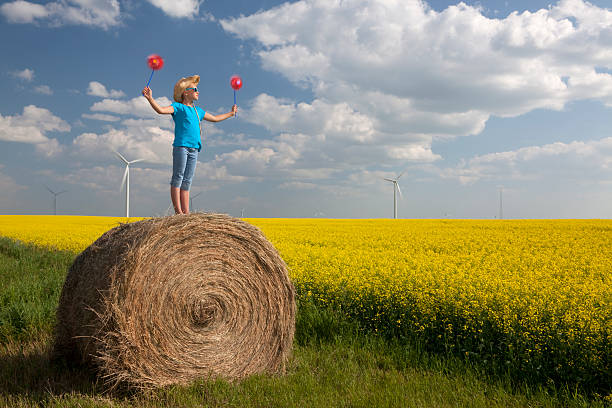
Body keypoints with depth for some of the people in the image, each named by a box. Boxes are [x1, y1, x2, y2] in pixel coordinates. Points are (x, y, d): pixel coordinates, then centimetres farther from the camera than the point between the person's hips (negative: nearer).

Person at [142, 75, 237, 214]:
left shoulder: (197, 110, 25)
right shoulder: (178, 107, 4)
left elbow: (215, 118, 38)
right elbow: (161, 110, -13)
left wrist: (231, 113, 46)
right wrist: (150, 98, -27)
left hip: (194, 149, 7)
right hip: (181, 146, -7)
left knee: (187, 181, 6)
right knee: (178, 178, -6)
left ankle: (186, 212, 6)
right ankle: (178, 212, -7)